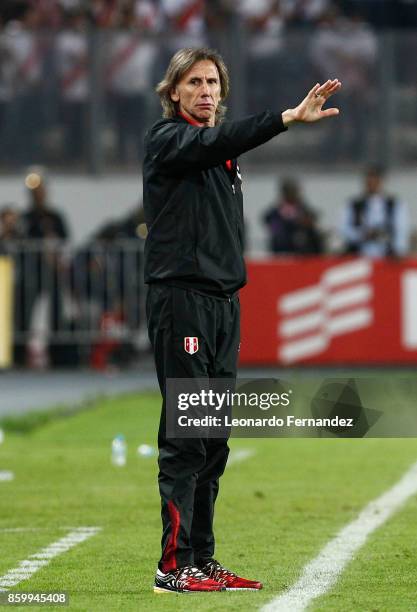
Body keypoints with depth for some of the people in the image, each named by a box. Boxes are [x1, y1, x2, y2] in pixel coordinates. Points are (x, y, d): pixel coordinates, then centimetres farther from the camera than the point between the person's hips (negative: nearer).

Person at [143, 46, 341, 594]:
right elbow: (216, 143, -27)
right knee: (186, 436, -11)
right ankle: (174, 566, -12)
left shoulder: (223, 153, 21)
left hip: (224, 302, 8)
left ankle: (201, 560, 12)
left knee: (214, 439, 8)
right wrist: (288, 118, -39)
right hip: (181, 297, -8)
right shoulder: (168, 139, -5)